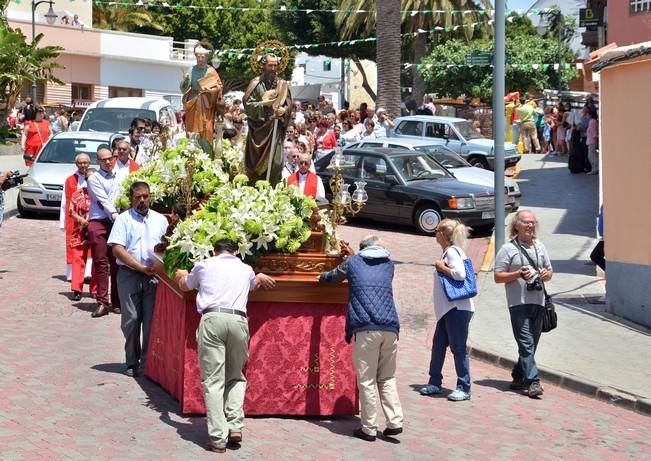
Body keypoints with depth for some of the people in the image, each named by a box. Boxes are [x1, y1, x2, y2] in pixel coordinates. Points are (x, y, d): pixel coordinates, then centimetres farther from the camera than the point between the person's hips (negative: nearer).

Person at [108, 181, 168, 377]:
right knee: (131, 320, 0)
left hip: (154, 275, 2)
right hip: (129, 275, -2)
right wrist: (141, 268, -12)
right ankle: (132, 363, 11)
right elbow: (117, 250, -6)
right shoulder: (124, 219, 3)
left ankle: (148, 362, 8)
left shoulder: (160, 220, 15)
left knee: (152, 320, -1)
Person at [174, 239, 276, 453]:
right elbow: (254, 283, 52)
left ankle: (218, 438, -9)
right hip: (238, 321, 2)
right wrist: (261, 277, 76)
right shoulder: (245, 269, 26)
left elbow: (185, 286, 41)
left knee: (213, 381, -2)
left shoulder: (204, 265, 21)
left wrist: (182, 275, 65)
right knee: (235, 377, 18)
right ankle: (235, 425, 0)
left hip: (212, 319, -2)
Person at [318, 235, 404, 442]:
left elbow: (329, 278, 28)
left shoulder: (353, 262, 12)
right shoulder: (388, 264, 20)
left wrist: (322, 276, 50)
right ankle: (395, 421, 4)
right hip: (390, 327, 3)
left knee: (367, 380, 0)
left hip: (366, 328, -3)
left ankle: (369, 429, 0)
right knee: (387, 378, 14)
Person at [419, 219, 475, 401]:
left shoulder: (452, 252, -12)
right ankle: (435, 383, 24)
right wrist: (442, 267, 8)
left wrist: (441, 267, -14)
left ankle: (464, 388, 1)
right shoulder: (448, 252, 17)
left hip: (458, 309, -10)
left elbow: (460, 274, -26)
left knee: (458, 348, -5)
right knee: (438, 344, 14)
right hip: (448, 309, 10)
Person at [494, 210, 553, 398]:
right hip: (519, 303, -6)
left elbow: (550, 272, 24)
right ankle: (533, 382, -16)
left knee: (531, 344, 10)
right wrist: (518, 274, -17)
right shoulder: (508, 249, -1)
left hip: (538, 302, 6)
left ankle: (518, 378, 22)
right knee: (526, 344, -12)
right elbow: (498, 277, -3)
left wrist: (546, 274, 0)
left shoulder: (540, 247, 17)